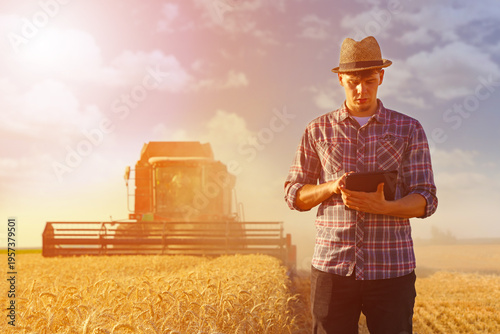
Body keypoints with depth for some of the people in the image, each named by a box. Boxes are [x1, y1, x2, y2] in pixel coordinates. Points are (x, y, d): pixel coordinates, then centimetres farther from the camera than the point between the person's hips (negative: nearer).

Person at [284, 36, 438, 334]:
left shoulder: (409, 129, 6)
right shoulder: (318, 130, 9)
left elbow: (426, 201, 1)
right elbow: (294, 195, 10)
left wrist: (383, 207, -19)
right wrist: (331, 187, -11)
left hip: (393, 268, 0)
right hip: (332, 266, 1)